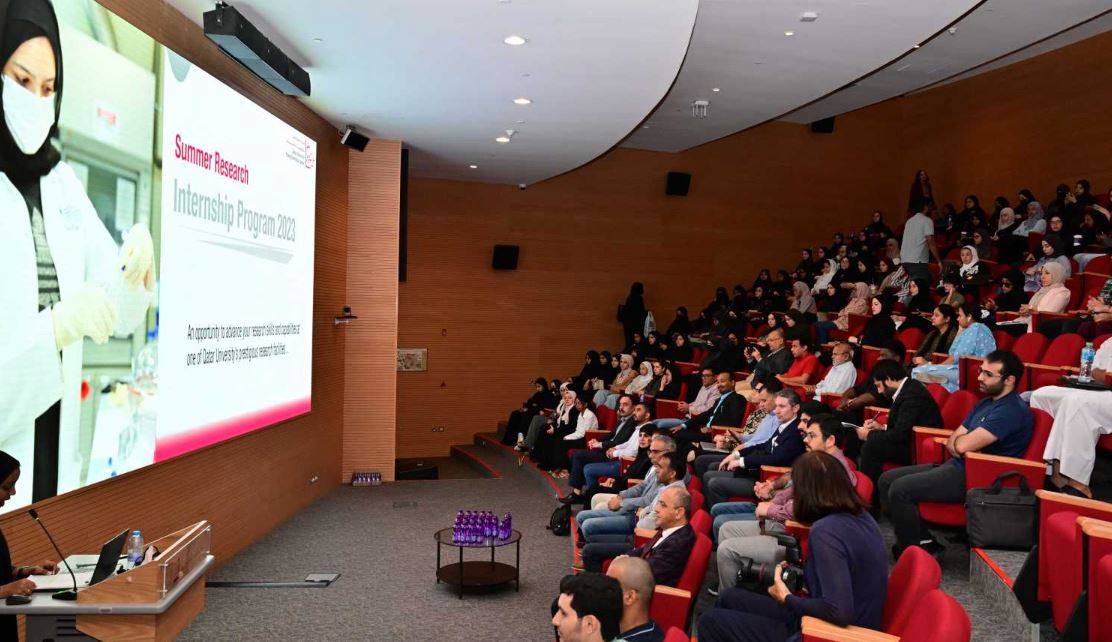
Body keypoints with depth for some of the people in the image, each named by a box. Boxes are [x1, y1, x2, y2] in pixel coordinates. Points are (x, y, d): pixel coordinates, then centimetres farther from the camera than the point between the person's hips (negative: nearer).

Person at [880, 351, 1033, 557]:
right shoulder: (985, 403, 16)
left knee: (900, 490, -23)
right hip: (957, 466, 10)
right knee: (887, 480, 3)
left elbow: (963, 445, -23)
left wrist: (959, 440, 0)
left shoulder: (1012, 410, -16)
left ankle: (912, 552, -4)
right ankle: (925, 541, 5)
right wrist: (960, 445, -10)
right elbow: (952, 442, 13)